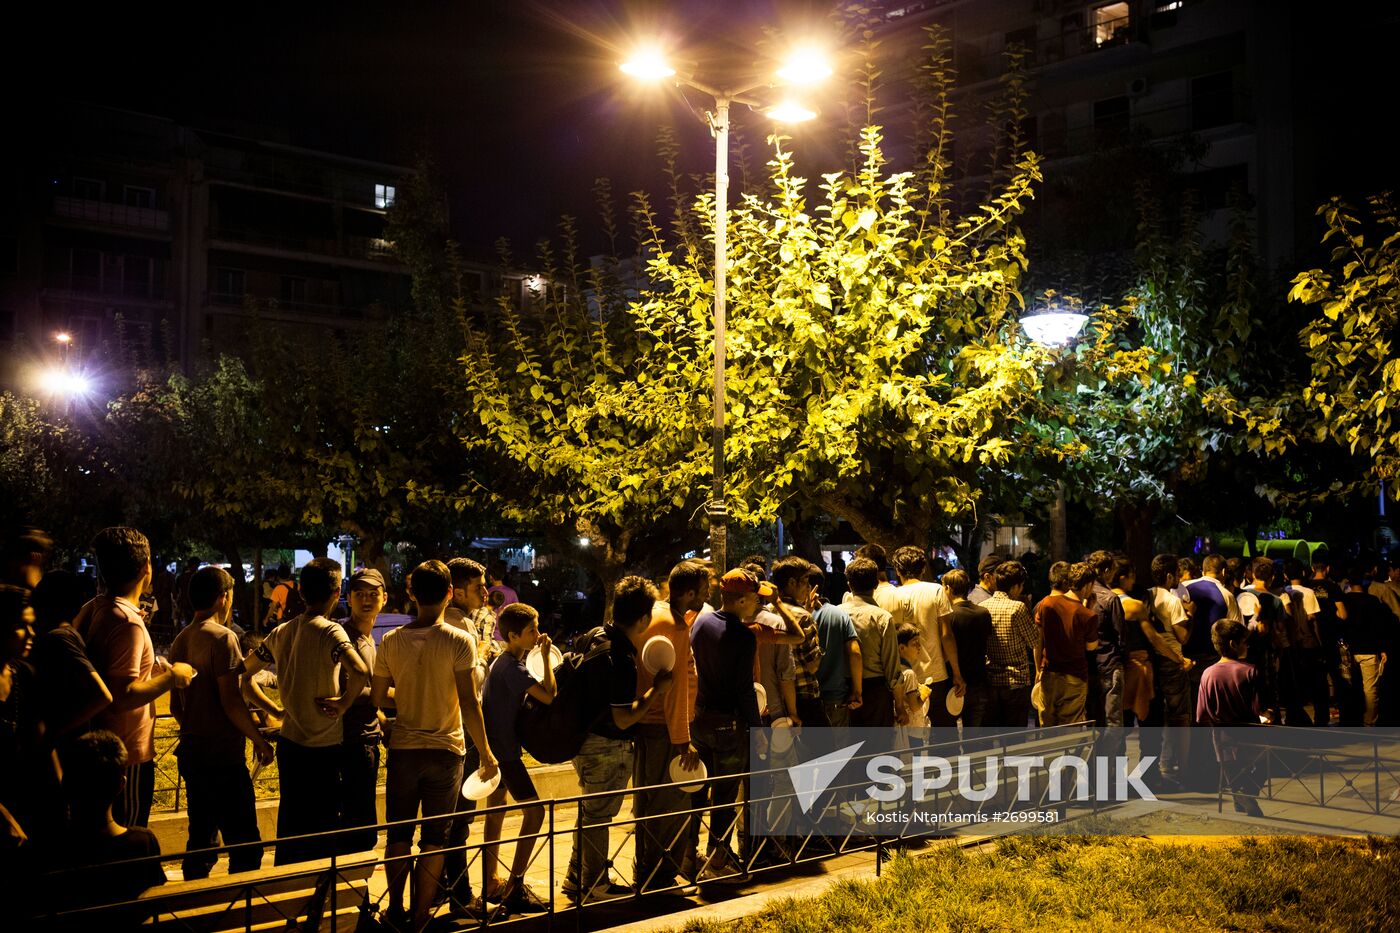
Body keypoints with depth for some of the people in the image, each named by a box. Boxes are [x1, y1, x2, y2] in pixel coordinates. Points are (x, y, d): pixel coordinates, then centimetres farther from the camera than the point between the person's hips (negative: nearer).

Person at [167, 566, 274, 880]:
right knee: (244, 846, -5)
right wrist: (259, 739, -8)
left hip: (191, 754, 9)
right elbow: (230, 701, -18)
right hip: (223, 757, -9)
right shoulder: (222, 637, -14)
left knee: (201, 839, 17)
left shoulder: (181, 640, 11)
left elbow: (175, 706, 17)